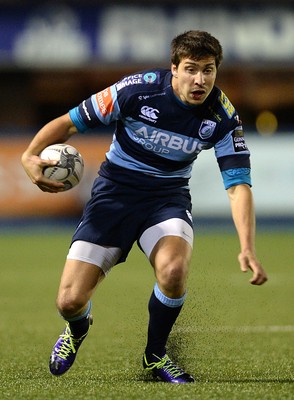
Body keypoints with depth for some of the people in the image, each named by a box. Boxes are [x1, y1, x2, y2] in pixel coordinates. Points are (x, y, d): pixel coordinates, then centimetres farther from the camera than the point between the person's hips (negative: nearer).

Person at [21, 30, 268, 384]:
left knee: (173, 269, -34)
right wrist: (30, 155, -28)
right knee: (70, 302, -12)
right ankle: (77, 329, 30)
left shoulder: (222, 116, -14)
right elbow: (70, 122, -10)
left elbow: (238, 185, -15)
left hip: (168, 196, 1)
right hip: (115, 190, -1)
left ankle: (155, 355, -3)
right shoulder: (137, 89, -20)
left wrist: (247, 248, -29)